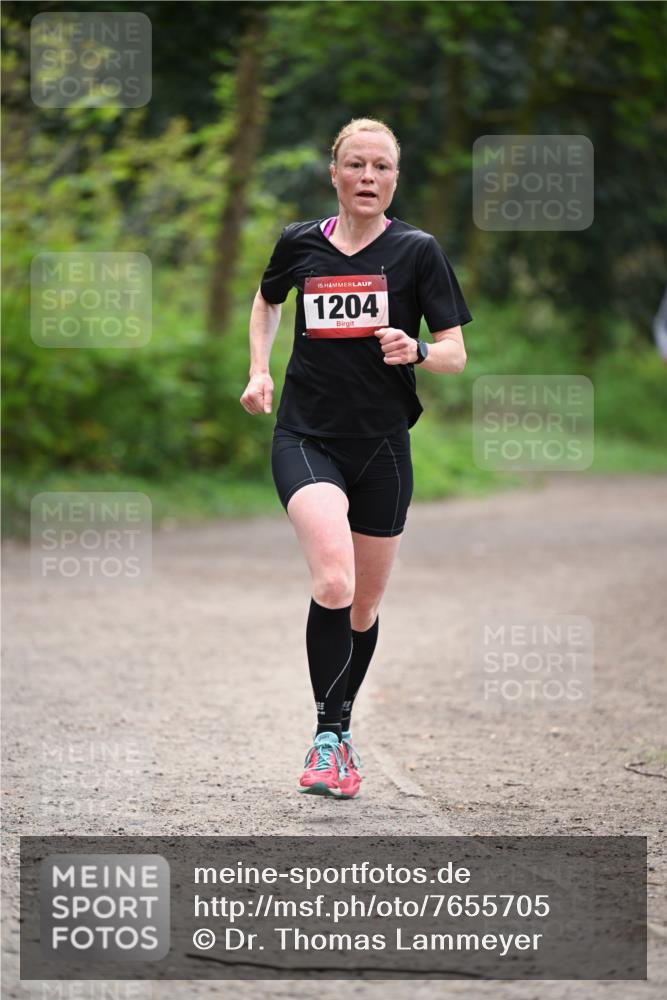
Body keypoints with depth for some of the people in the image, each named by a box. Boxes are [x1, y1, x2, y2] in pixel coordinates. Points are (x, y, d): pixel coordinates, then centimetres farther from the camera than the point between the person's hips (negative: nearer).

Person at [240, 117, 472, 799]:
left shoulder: (417, 251, -2)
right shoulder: (300, 244, 3)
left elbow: (455, 353, -1)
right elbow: (266, 302, 25)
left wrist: (416, 351, -22)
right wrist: (259, 371, 11)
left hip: (382, 445, 1)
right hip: (305, 438, -1)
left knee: (364, 604, 10)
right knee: (333, 579, -24)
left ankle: (340, 727, 32)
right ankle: (328, 735, -15)